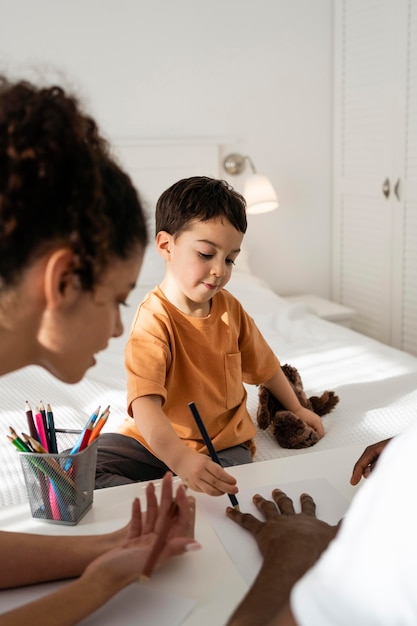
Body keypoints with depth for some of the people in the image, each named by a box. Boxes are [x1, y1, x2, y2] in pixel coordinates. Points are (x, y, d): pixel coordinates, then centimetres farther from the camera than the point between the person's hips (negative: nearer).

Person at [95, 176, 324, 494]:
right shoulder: (154, 322, -22)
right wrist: (181, 459, -52)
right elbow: (145, 405, -37)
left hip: (224, 445, 4)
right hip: (158, 442, -3)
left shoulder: (229, 307, -1)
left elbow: (264, 364, 16)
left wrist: (296, 409, 26)